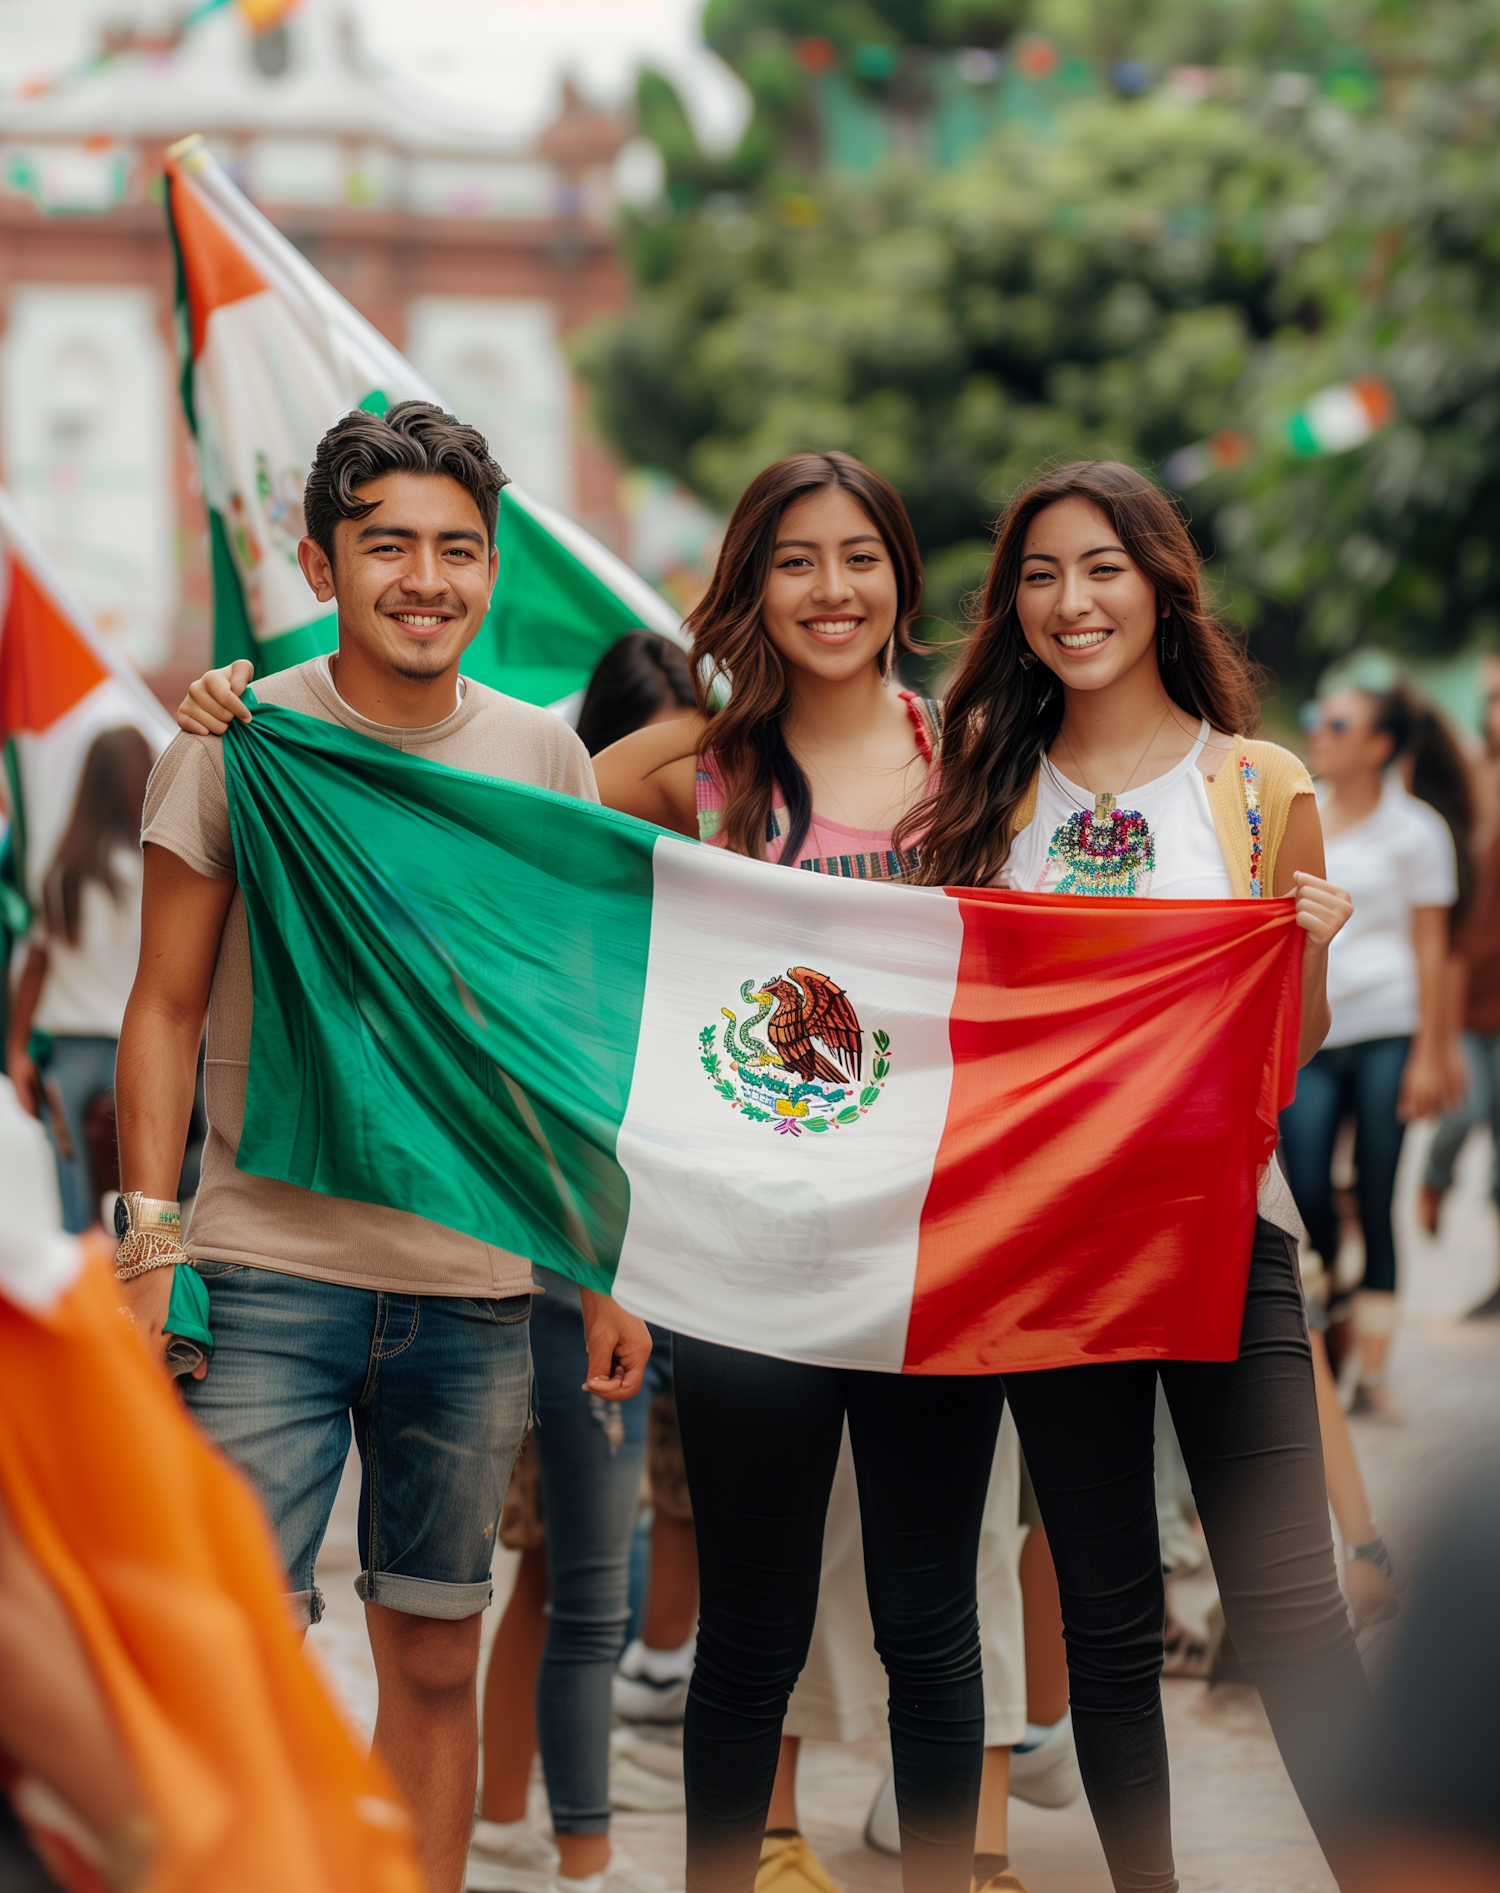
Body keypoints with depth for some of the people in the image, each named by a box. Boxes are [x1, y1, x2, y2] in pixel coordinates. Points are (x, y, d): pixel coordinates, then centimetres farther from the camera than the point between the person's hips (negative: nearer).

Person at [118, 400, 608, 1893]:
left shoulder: (545, 758, 6)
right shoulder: (236, 743, -1)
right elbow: (166, 1009, 2)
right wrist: (147, 1238, -6)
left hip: (478, 1286, 3)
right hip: (269, 1268, -2)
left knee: (435, 1661, 9)